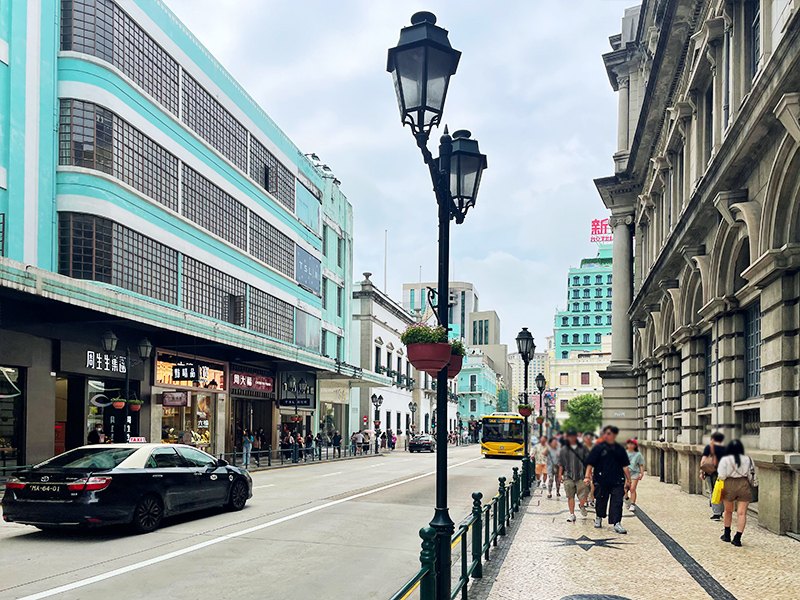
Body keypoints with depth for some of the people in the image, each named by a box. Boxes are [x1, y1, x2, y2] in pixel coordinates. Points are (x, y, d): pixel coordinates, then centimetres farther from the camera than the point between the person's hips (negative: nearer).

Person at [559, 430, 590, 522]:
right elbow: (561, 463, 11)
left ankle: (582, 507, 28)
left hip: (581, 475, -1)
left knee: (583, 495, -3)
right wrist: (560, 475, 7)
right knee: (570, 496, 0)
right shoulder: (564, 449, 9)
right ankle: (572, 514, 10)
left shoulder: (582, 448, 7)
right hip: (568, 476, 1)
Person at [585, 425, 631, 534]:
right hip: (602, 480, -1)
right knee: (601, 501, 10)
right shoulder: (598, 447, 0)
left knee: (617, 502, -8)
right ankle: (599, 517, 35)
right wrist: (587, 476, -12)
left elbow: (624, 466, 16)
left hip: (617, 481, 2)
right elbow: (590, 463, -2)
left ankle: (617, 523, -8)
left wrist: (628, 479, 15)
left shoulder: (619, 449, 9)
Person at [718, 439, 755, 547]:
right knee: (742, 513, -1)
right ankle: (737, 538, -9)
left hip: (729, 485, 0)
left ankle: (727, 534, 29)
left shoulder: (725, 460, -5)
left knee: (728, 511, 18)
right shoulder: (748, 460, 1)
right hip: (744, 486, 0)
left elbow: (721, 476, -7)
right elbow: (751, 476, 5)